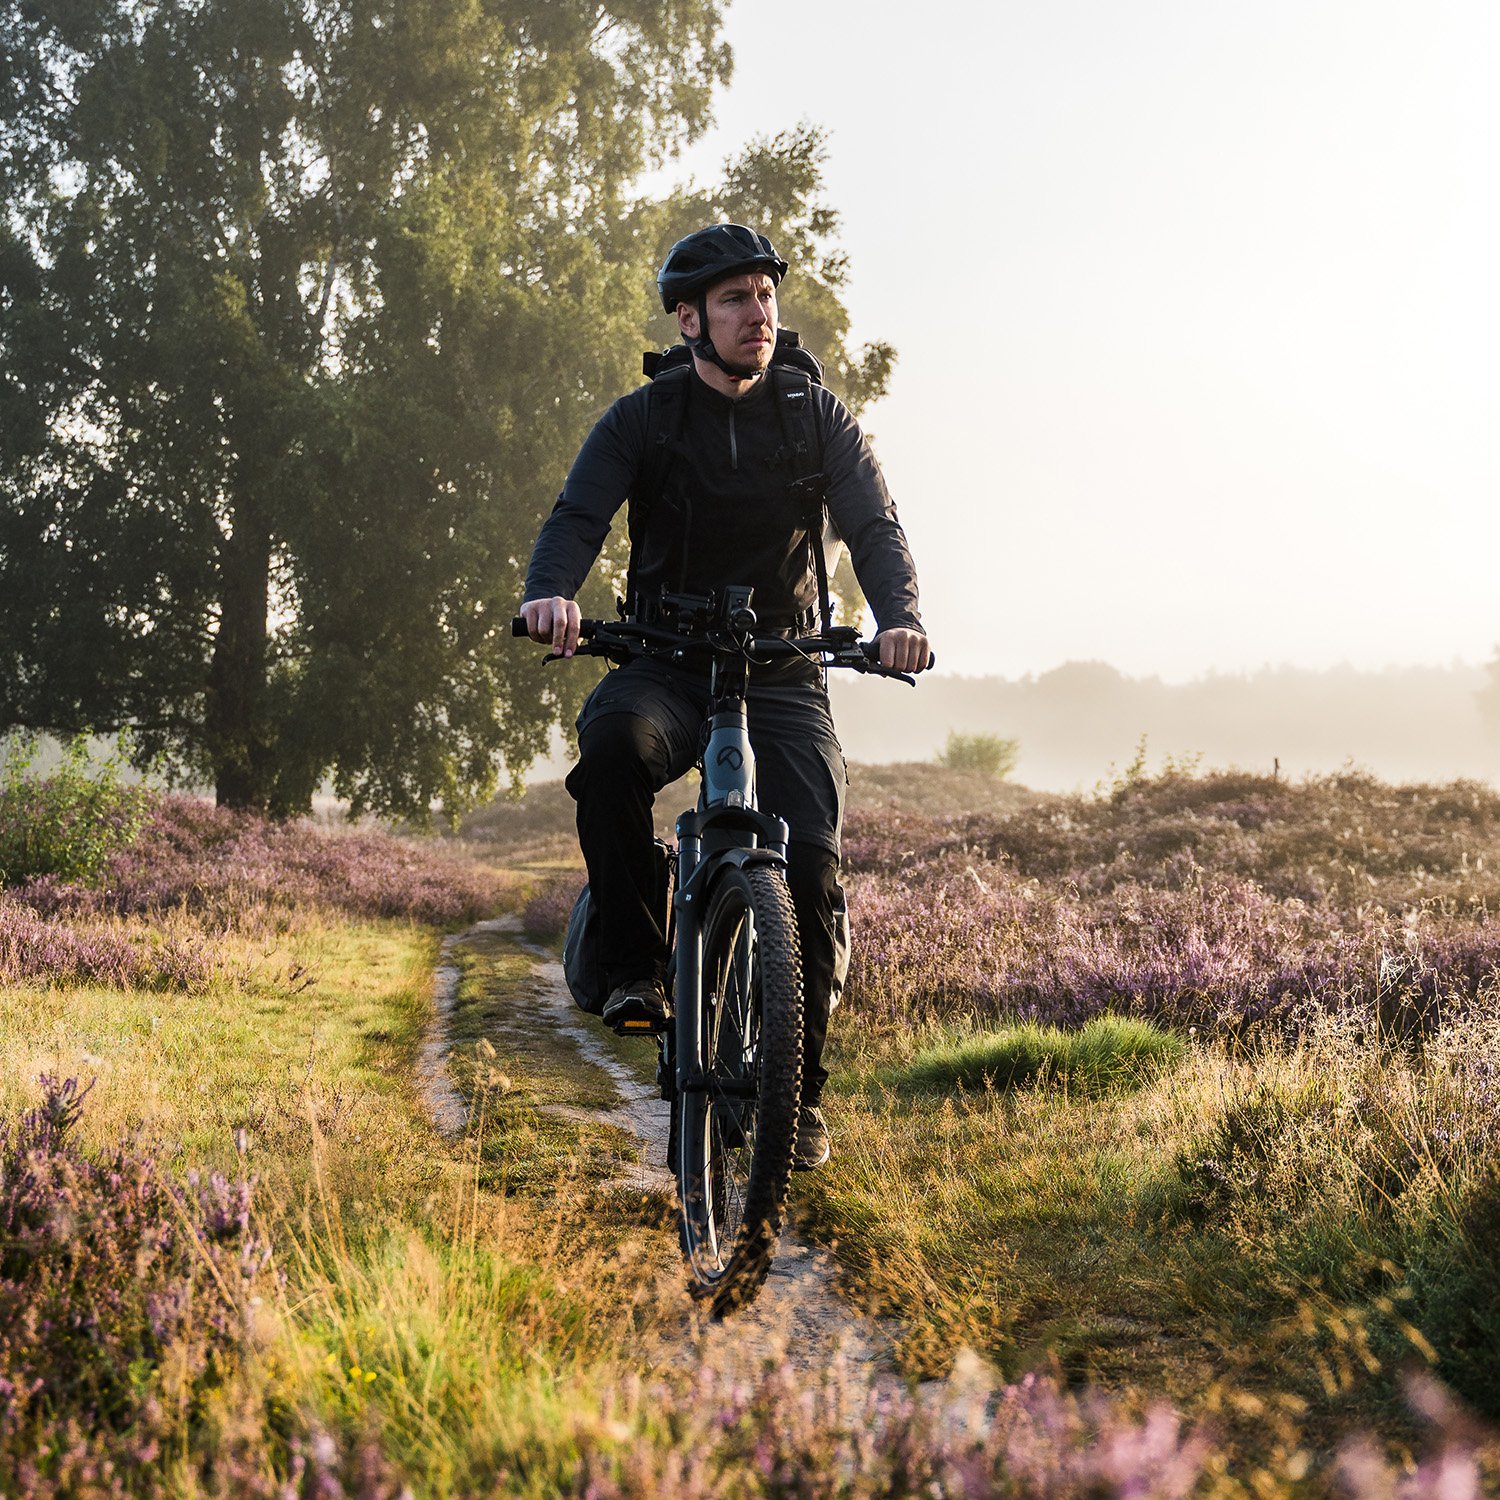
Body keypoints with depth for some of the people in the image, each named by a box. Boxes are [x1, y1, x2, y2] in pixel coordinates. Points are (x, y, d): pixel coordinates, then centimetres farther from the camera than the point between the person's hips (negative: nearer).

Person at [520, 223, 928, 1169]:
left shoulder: (817, 416, 3)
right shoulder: (644, 418, 1)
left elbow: (876, 527, -7)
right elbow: (578, 516, -11)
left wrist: (899, 617, -29)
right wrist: (552, 592, -36)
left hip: (783, 672, 1)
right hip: (667, 664, -1)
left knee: (811, 858, -19)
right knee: (613, 740, -37)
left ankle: (802, 1089, -5)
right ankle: (636, 965, -22)